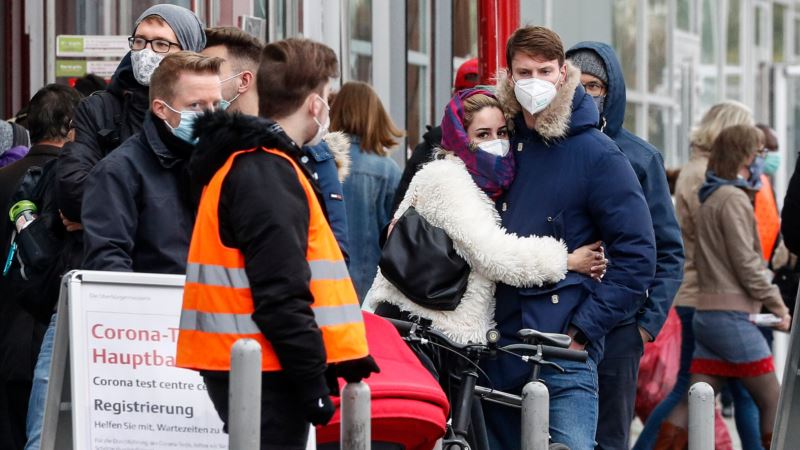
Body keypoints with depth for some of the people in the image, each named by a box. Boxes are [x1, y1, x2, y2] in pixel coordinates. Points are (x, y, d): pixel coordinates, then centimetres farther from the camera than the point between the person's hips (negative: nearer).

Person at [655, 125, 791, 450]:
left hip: (707, 313, 9)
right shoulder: (734, 198, -12)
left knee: (693, 402, 5)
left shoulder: (710, 198, 16)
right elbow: (745, 264, -15)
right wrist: (777, 305, -6)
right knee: (772, 400, -1)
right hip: (732, 314, -9)